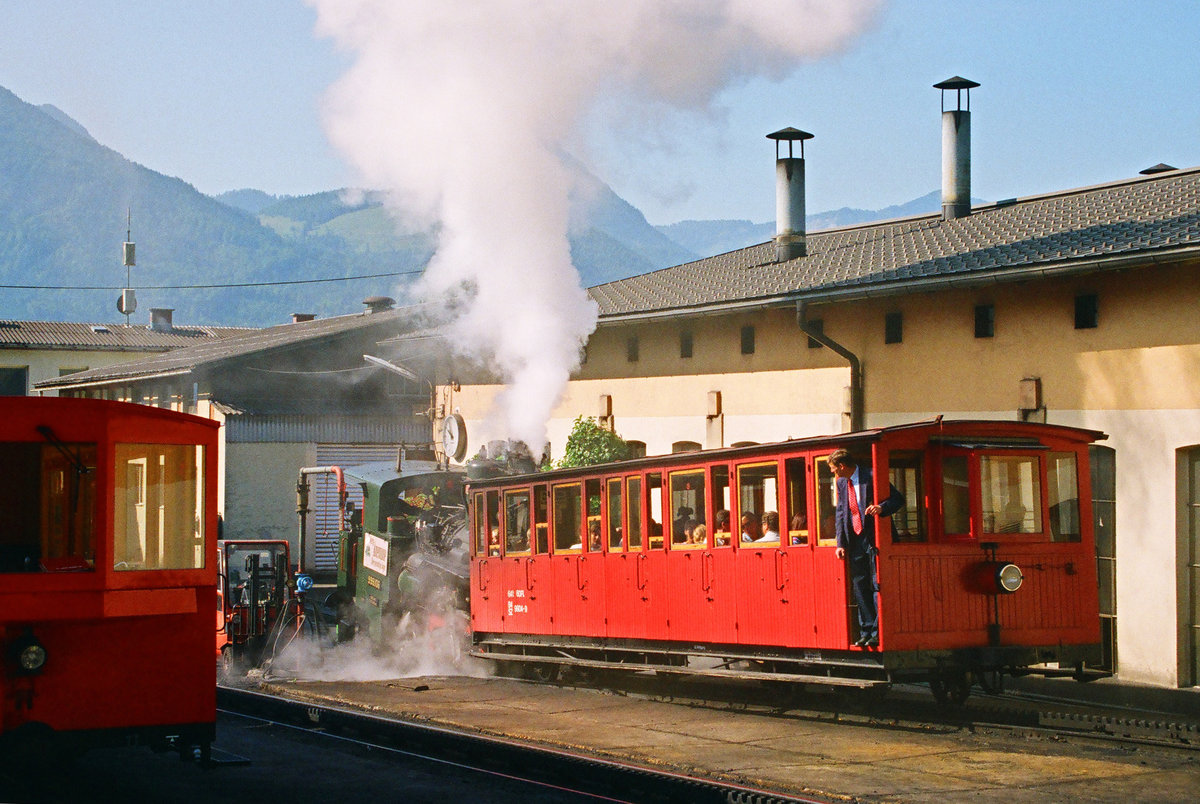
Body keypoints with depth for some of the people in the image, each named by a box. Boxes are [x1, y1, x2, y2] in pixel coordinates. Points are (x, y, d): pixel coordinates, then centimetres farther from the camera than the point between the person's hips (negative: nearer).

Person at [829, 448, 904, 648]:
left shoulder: (871, 477, -10)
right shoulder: (842, 483, 12)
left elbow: (898, 499, -10)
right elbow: (840, 513, 14)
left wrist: (881, 507, -29)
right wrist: (841, 543, 5)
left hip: (873, 539, -7)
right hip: (855, 541, 7)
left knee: (877, 585, -6)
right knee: (860, 586, 7)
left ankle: (878, 632, -4)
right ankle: (866, 631, 13)